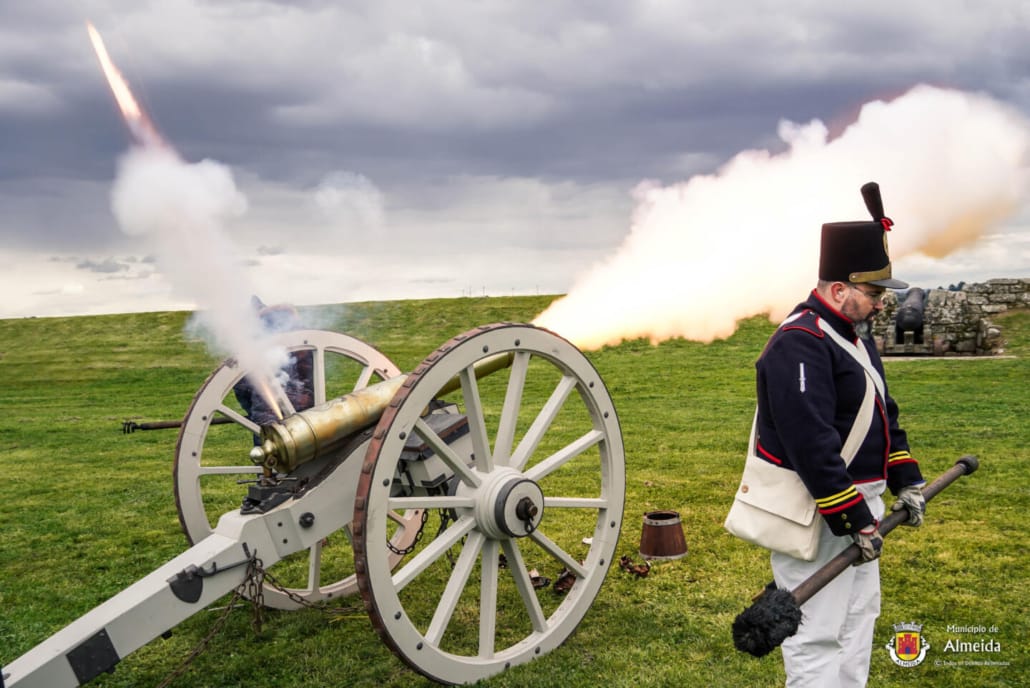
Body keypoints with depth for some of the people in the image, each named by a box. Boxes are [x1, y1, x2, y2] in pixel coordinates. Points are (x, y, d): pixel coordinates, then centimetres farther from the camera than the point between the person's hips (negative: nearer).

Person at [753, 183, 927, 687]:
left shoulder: (854, 336, 12)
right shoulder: (800, 344, -22)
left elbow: (882, 414, 20)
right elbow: (812, 444, -27)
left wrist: (906, 480, 11)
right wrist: (855, 521, -23)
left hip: (859, 502, 11)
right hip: (816, 511, -11)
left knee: (860, 615, 21)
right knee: (817, 635, -2)